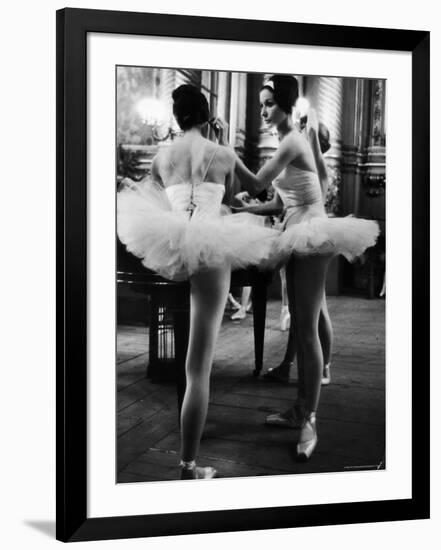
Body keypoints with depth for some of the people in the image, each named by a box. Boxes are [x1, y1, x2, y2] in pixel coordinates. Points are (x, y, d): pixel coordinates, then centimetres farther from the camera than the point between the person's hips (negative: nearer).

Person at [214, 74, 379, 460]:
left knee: (308, 329, -9)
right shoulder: (289, 140, 16)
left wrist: (224, 146, -17)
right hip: (299, 236, 10)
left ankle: (311, 421, -4)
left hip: (311, 234, -10)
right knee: (300, 327, 13)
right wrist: (240, 210, 9)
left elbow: (255, 184, -20)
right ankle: (303, 406, 23)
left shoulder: (292, 141, -13)